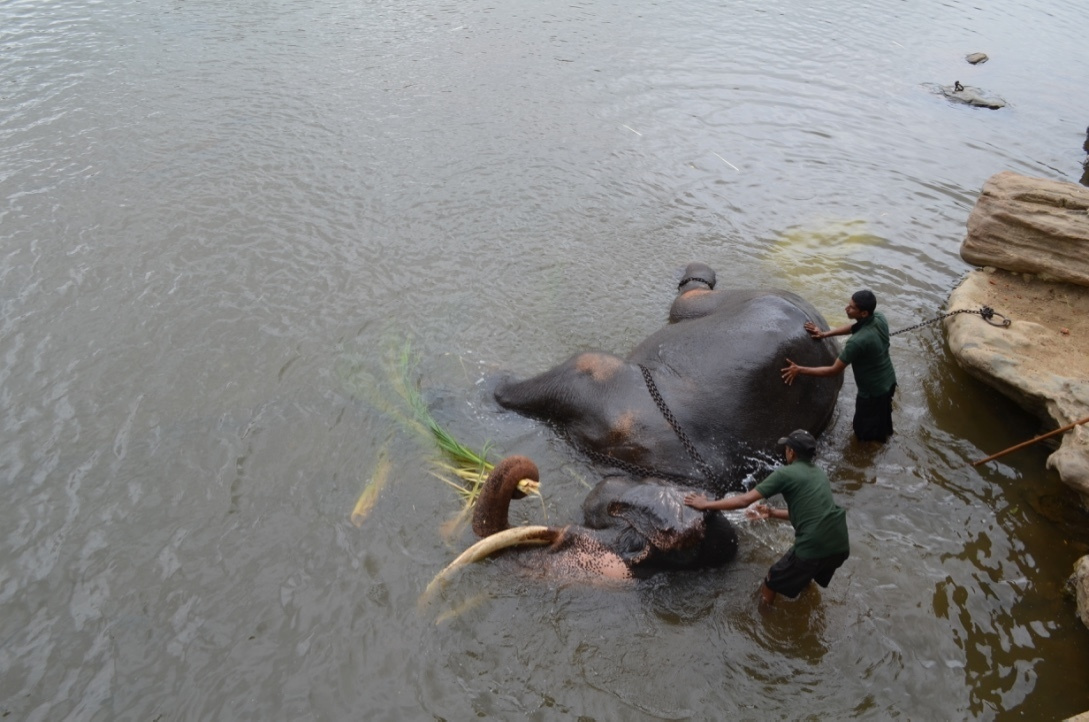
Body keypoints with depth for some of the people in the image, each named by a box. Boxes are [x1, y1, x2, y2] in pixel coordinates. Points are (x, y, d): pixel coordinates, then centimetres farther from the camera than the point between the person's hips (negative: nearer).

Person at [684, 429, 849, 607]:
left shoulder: (785, 473, -2)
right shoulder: (820, 473, 18)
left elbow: (744, 500, -5)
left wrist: (706, 504, 4)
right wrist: (772, 513, 32)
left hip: (813, 548, -7)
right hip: (841, 546, 7)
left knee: (770, 584, 16)